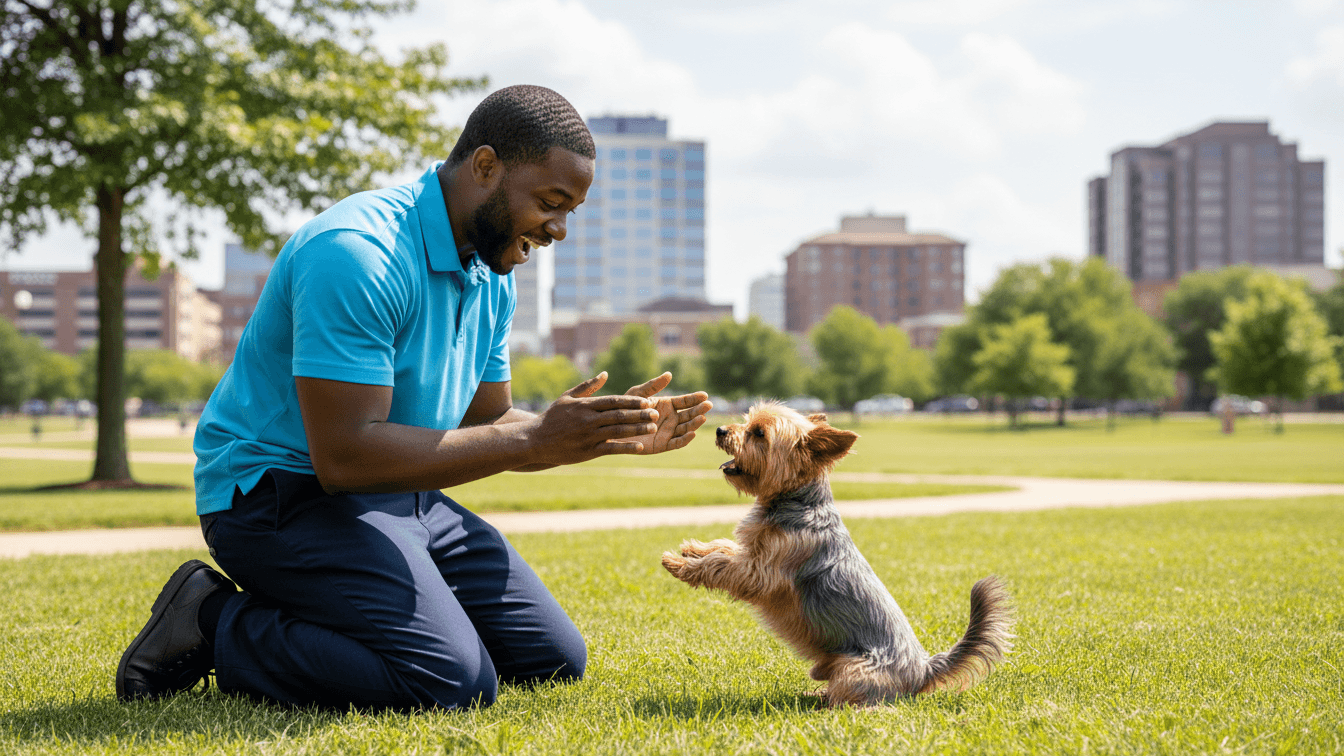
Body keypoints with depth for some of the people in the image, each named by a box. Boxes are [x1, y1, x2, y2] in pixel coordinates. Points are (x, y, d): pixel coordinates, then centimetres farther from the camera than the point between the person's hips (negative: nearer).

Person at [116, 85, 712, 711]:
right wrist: (535, 440, -30)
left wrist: (611, 435, -4)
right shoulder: (356, 254, -24)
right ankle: (218, 626, -8)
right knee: (453, 682, -27)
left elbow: (486, 425, 14)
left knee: (555, 659, 8)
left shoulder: (491, 274, 7)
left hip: (399, 496, 10)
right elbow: (344, 456, -29)